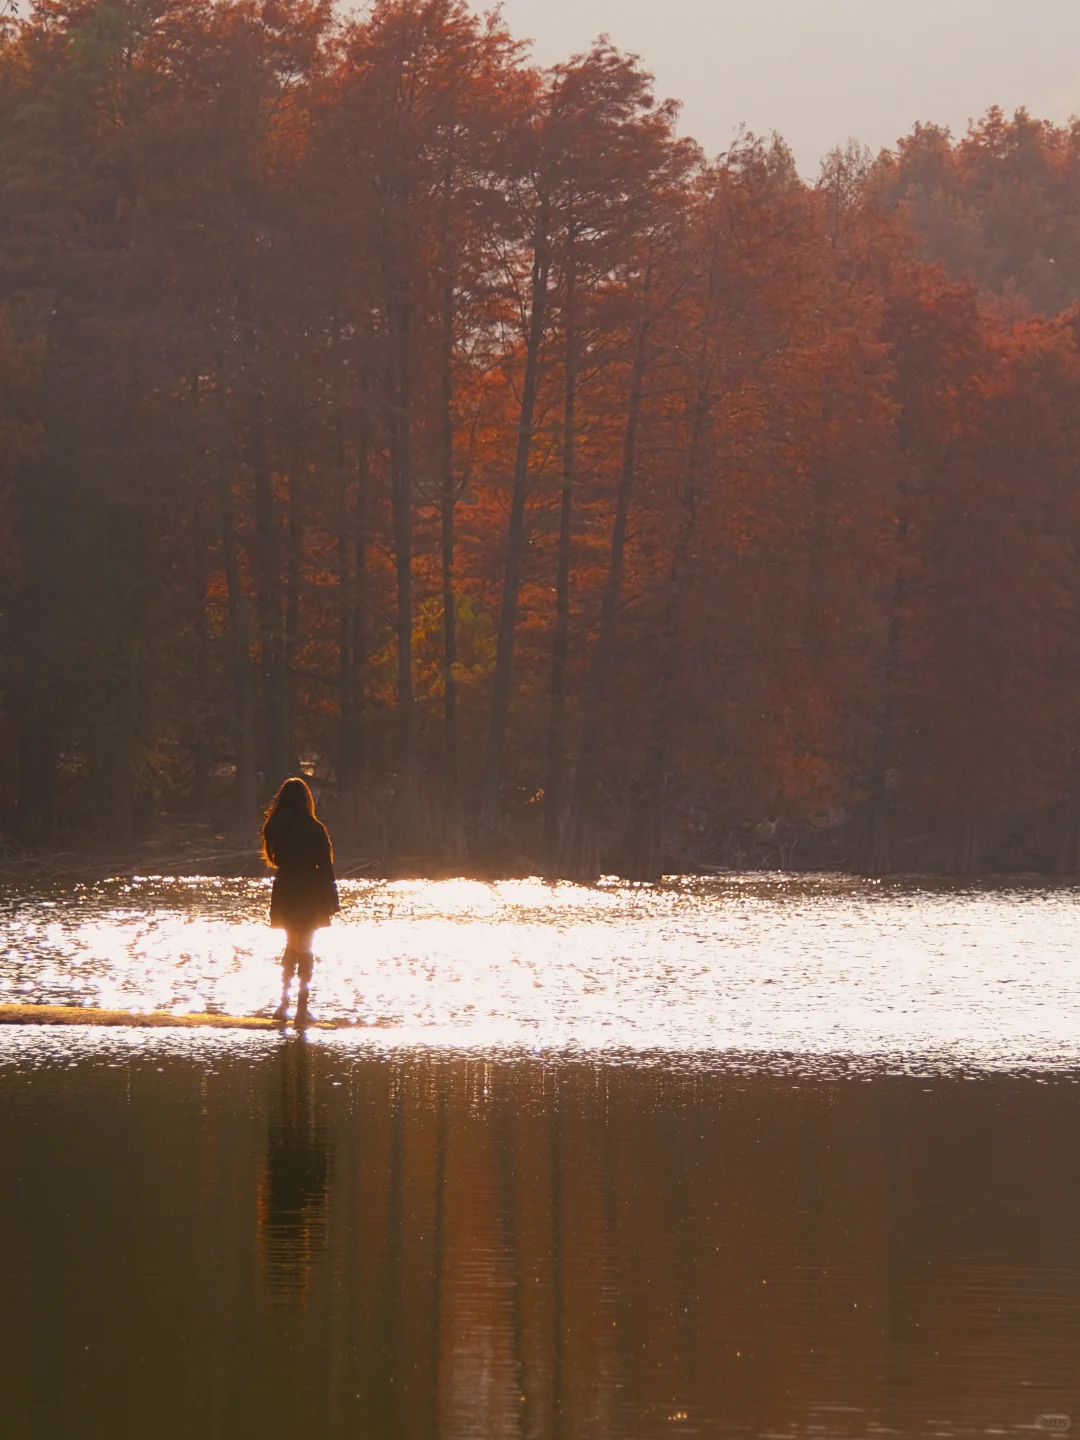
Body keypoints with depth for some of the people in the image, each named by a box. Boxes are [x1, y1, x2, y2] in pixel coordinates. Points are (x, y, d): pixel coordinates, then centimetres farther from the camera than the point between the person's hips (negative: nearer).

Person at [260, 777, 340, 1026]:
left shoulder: (274, 828, 0)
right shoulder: (313, 829, -11)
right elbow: (325, 866, -9)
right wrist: (332, 901, -3)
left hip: (285, 893, 3)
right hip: (310, 895, -3)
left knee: (291, 946, 20)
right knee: (305, 949, 3)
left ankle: (284, 1002, 17)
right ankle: (301, 1009, -2)